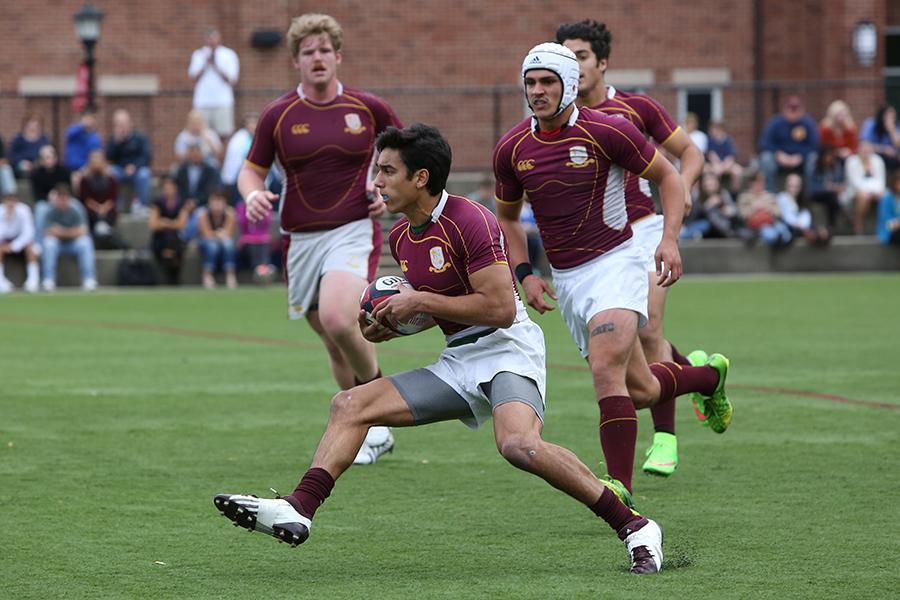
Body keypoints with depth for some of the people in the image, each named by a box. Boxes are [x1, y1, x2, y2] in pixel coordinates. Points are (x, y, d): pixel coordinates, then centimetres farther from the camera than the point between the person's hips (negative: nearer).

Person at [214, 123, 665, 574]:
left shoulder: (469, 221, -15)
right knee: (349, 405, -2)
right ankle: (298, 510, -14)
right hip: (458, 361, 9)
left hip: (506, 348, -9)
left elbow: (500, 308, -21)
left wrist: (420, 301, -16)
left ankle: (632, 526, -25)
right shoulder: (400, 237, 11)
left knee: (518, 444, -35)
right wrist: (385, 326, 6)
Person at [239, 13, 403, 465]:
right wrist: (254, 194, -13)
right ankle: (375, 431, 22)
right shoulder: (278, 116, 2)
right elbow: (251, 170, 10)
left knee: (338, 319, -27)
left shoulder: (367, 108, 1)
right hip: (301, 238, 3)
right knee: (335, 346, 7)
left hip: (353, 230, -3)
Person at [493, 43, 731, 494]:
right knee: (641, 390, 12)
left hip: (614, 263, -5)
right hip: (565, 280, 6)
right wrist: (524, 274, 4)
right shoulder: (511, 149, 2)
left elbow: (668, 176, 0)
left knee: (606, 373, -26)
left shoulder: (607, 131, -12)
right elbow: (506, 217, 18)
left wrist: (670, 239, -13)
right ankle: (710, 375, 45)